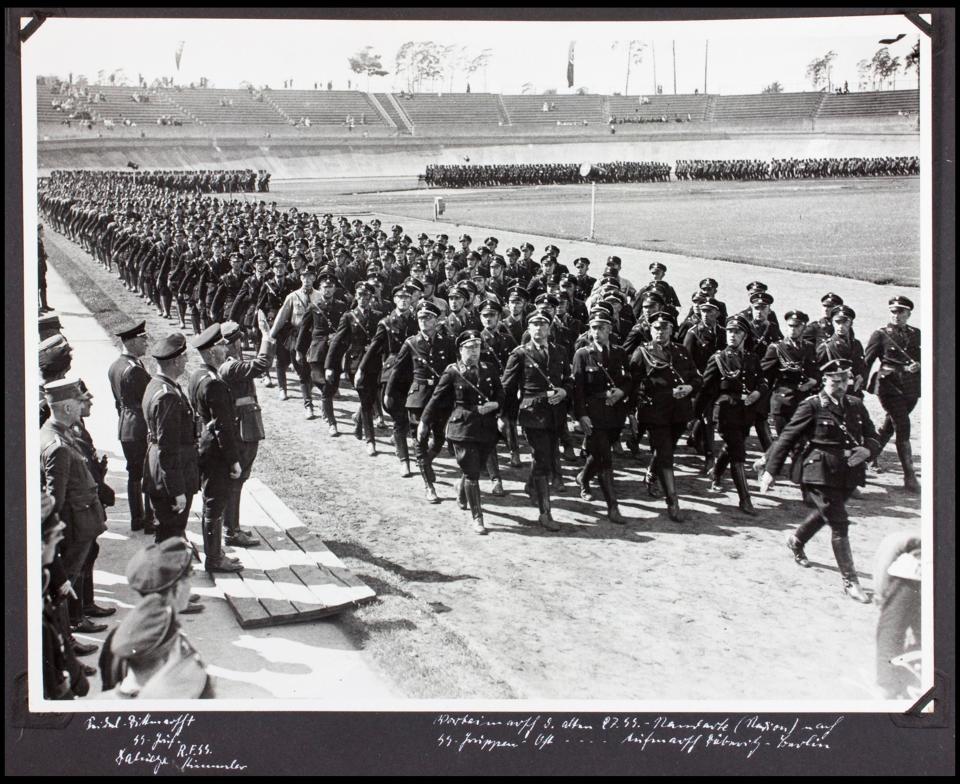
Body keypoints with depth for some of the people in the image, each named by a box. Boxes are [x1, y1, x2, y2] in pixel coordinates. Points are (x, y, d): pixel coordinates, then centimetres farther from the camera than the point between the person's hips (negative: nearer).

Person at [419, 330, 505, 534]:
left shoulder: (490, 369, 6)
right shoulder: (452, 371, -4)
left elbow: (501, 395, 13)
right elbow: (437, 398, 1)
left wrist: (495, 404, -9)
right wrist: (424, 422, 1)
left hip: (487, 429, 4)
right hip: (463, 427, -4)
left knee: (474, 469, 16)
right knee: (471, 473, -5)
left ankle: (462, 491, 50)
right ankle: (477, 518, 3)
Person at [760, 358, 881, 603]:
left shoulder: (856, 405, 6)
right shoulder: (813, 406, -10)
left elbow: (872, 438, 8)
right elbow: (787, 438, -9)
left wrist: (866, 450, -16)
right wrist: (770, 470, -13)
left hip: (848, 474, 6)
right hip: (821, 473, -6)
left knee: (825, 514, 25)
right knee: (839, 524, -8)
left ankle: (796, 541, 54)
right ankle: (850, 581, -1)